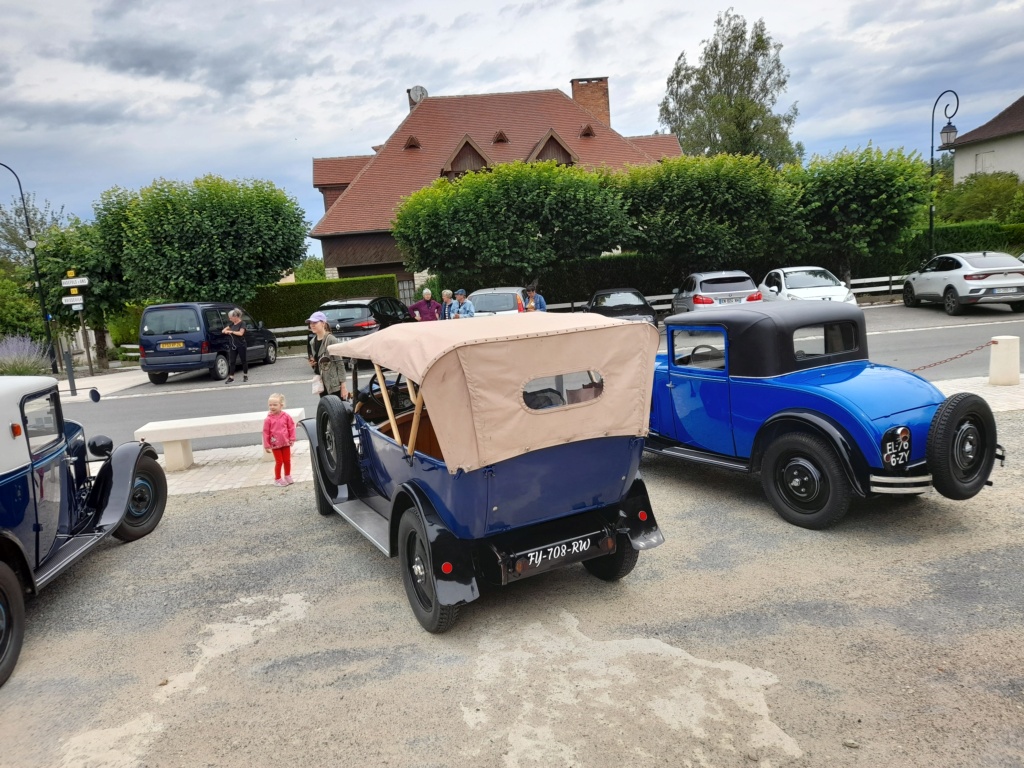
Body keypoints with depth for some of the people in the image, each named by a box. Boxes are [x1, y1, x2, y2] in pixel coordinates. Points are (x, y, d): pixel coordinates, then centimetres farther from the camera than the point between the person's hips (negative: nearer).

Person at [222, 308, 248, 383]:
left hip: (241, 345, -6)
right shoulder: (232, 324, 10)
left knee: (243, 360, 6)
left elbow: (240, 333, -21)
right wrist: (225, 331, -4)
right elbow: (225, 329, 18)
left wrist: (231, 332, -16)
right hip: (233, 346, 6)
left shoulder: (242, 324, -9)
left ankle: (245, 375, 19)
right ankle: (231, 377, 4)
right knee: (231, 361, 2)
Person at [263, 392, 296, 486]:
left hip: (286, 443, 2)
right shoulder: (268, 419, -12)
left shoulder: (286, 416, -7)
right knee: (279, 461, 3)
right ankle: (277, 479, 17)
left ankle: (287, 476, 30)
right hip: (275, 444, -2)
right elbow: (266, 432, -9)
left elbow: (291, 427, 1)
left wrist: (292, 439, -1)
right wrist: (266, 446, -8)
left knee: (287, 460, 12)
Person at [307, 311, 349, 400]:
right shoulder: (313, 342, 10)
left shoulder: (331, 340, -11)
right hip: (322, 384, 7)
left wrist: (343, 386, -15)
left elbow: (340, 363, -12)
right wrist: (312, 364, 1)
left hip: (334, 385, -7)